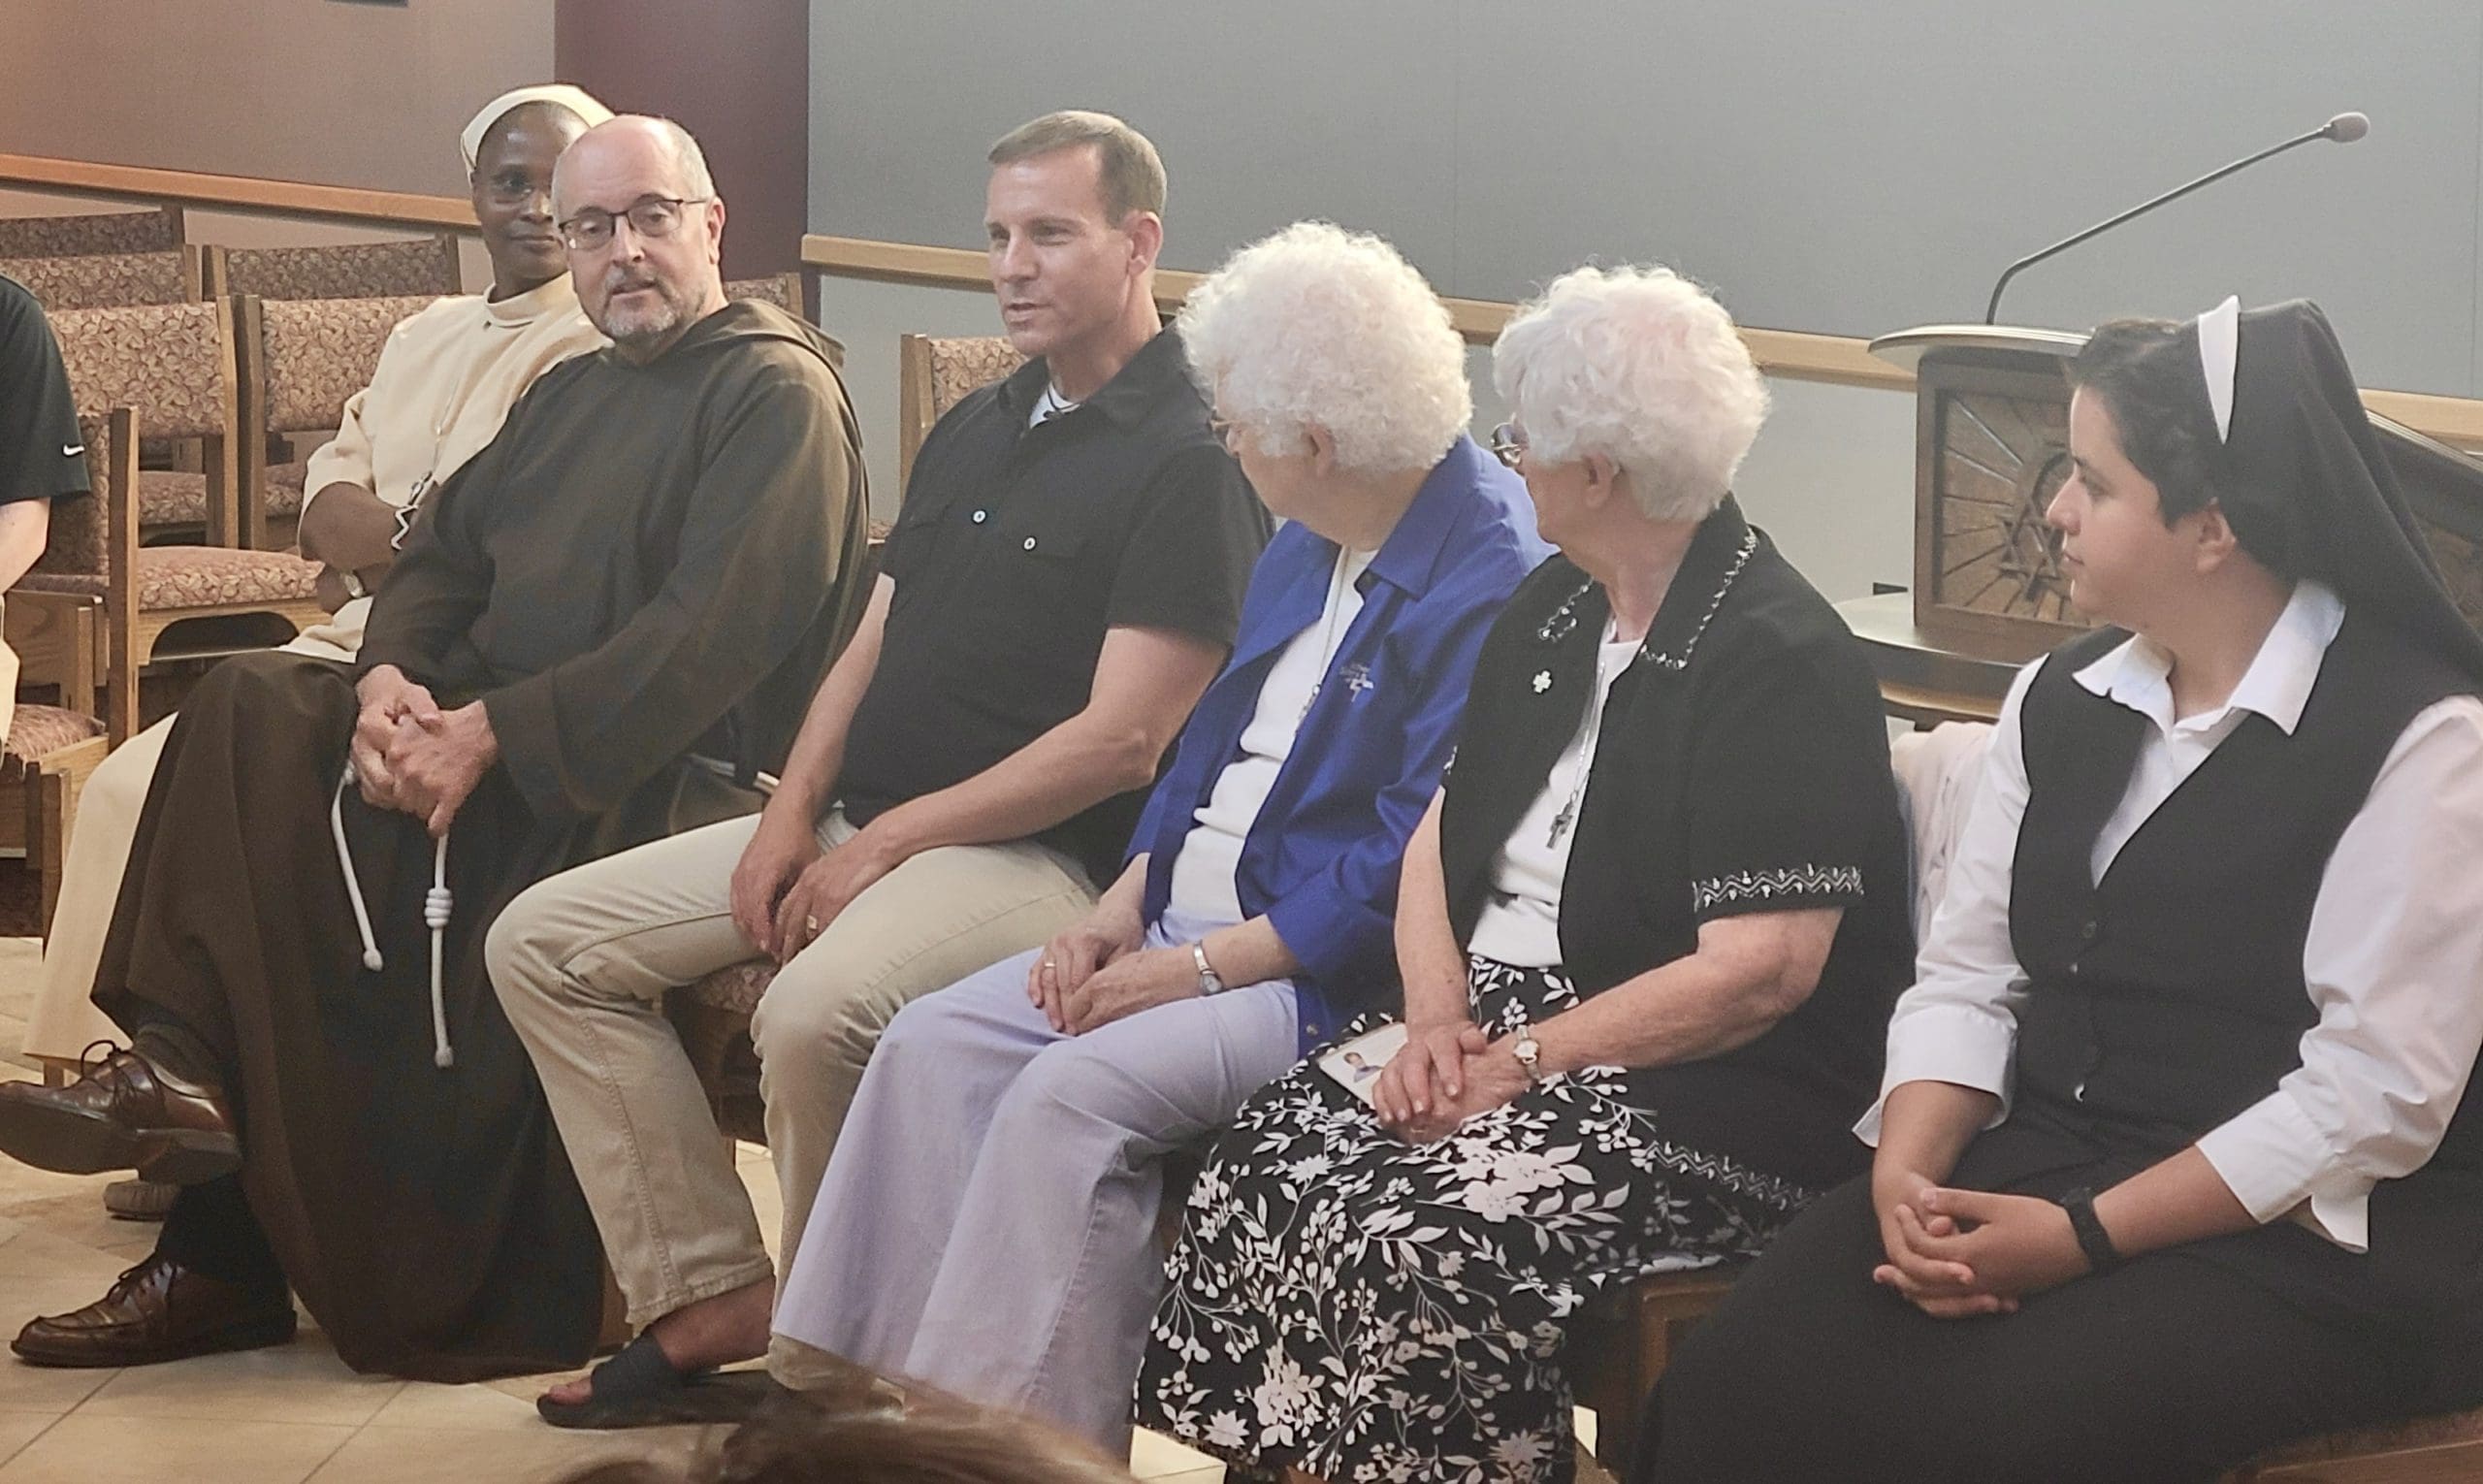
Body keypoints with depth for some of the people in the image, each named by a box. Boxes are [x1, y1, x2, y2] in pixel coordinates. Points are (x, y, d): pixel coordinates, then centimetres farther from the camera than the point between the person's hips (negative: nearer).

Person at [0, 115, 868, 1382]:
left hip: (646, 779, -8)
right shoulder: (569, 395, 24)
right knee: (250, 714, -14)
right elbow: (441, 556, 18)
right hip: (476, 723, 8)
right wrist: (388, 677, -6)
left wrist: (494, 736, -21)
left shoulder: (776, 394, -5)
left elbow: (713, 635, -17)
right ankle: (179, 1074, -20)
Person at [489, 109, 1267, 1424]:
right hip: (861, 824, 9)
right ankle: (709, 1296, -1)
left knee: (813, 1013, -37)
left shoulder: (1188, 465, -10)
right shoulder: (975, 434, 18)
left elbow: (1120, 741, -17)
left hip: (1041, 857, -9)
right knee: (544, 943, 0)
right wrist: (794, 814, 0)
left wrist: (890, 842, -15)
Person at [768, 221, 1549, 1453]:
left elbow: (1412, 867, -21)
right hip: (1187, 925, 9)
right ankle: (871, 1391, -7)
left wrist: (1203, 967, -18)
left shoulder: (1488, 584, -17)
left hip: (1326, 972, -9)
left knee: (1070, 1091, -27)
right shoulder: (1304, 549, 14)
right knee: (936, 1043, -6)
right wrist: (1120, 911, 5)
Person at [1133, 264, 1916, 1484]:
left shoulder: (1781, 663, -12)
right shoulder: (1553, 613, 15)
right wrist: (1437, 1018, -4)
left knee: (1410, 1239, -30)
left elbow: (1760, 969, -18)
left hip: (1706, 1099, -8)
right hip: (1494, 1017, 8)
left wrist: (1520, 1060, -17)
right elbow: (1441, 837, 16)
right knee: (1259, 1170, -17)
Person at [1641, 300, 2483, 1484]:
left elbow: (2372, 1096, -16)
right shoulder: (2062, 699, 13)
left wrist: (2086, 1236, -20)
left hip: (2304, 1238, -6)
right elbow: (1967, 976, 10)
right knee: (1736, 1387, -20)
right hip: (2034, 1158, 6)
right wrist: (1906, 1171, -11)